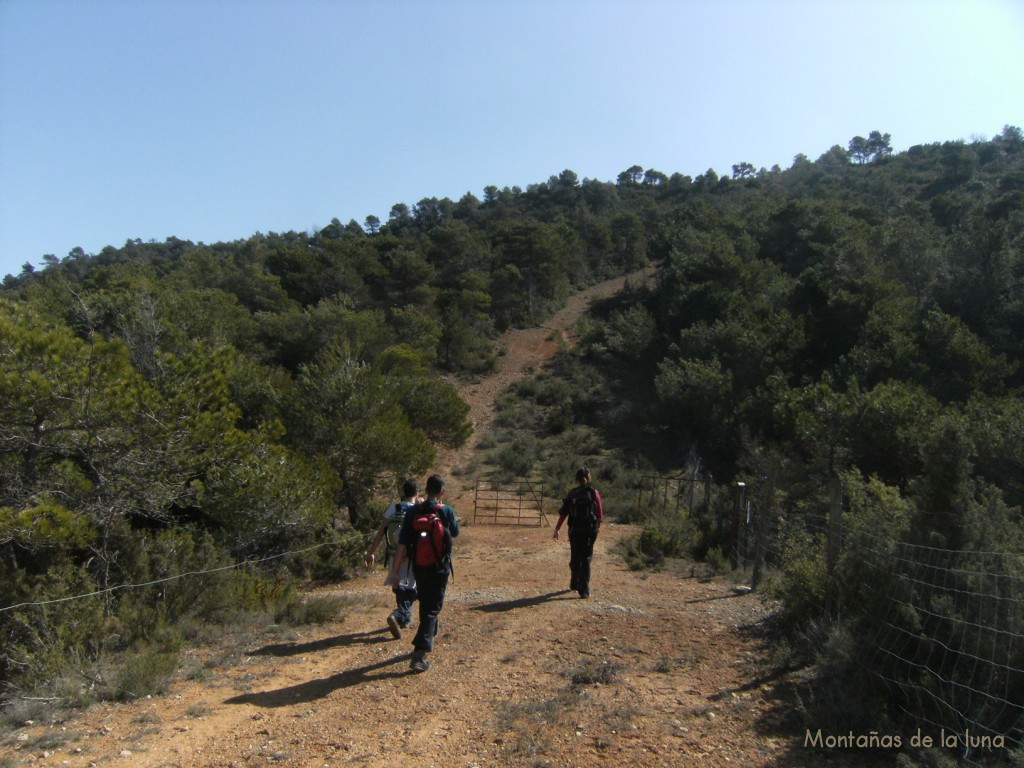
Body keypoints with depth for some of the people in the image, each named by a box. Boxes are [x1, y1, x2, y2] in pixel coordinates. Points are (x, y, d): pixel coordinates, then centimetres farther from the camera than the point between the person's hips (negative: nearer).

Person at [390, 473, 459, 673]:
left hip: (419, 566, 3)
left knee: (425, 603, 23)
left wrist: (397, 565, -2)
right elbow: (455, 533, 8)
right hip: (440, 567, -3)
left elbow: (403, 542, -8)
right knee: (432, 608, -2)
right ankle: (419, 654, -14)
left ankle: (429, 638, 41)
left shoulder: (414, 512, -6)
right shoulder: (447, 511, -10)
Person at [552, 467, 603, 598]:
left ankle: (575, 584, 32)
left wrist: (557, 529, 0)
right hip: (590, 529, -1)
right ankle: (584, 589, -2)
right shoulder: (594, 493, -4)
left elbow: (563, 513, -5)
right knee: (586, 559, 5)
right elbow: (600, 513, -1)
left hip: (575, 530, 1)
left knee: (575, 557, 17)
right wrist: (597, 527, 14)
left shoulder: (572, 494, -3)